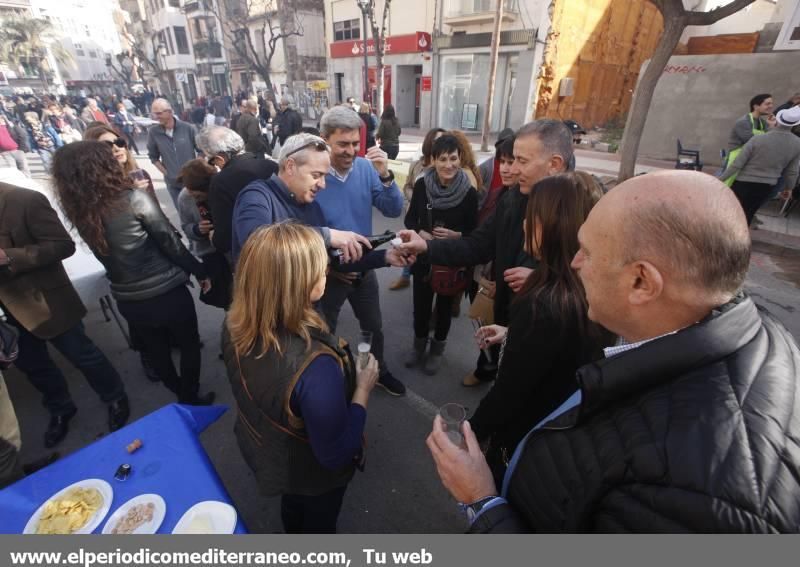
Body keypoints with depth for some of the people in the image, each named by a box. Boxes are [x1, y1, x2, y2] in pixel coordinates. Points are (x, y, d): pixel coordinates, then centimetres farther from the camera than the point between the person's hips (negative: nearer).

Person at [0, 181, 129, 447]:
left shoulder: (26, 200, -18)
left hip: (44, 301, -6)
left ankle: (116, 399, 30)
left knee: (82, 354, 8)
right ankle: (60, 410, 42)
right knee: (32, 365, 19)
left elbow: (63, 245, -19)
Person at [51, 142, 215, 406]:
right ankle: (191, 399, 30)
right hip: (167, 293, -5)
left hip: (128, 300, 6)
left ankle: (182, 396, 44)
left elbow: (106, 253, 9)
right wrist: (200, 271, -1)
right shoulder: (134, 200, -18)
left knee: (156, 351, 24)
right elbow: (171, 243, -14)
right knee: (189, 346, 17)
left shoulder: (80, 213, -1)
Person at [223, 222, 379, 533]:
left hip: (263, 450, 6)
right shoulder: (315, 367, -46)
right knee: (319, 520, 30)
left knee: (293, 504, 38)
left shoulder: (236, 326, -24)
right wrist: (363, 389, -21)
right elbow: (335, 454, -30)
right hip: (314, 471, -6)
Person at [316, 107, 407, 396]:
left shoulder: (365, 168, -9)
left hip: (364, 269, 4)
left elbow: (394, 210, -11)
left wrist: (385, 176, -27)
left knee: (374, 328, 24)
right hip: (327, 273, -3)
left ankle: (379, 371, 50)